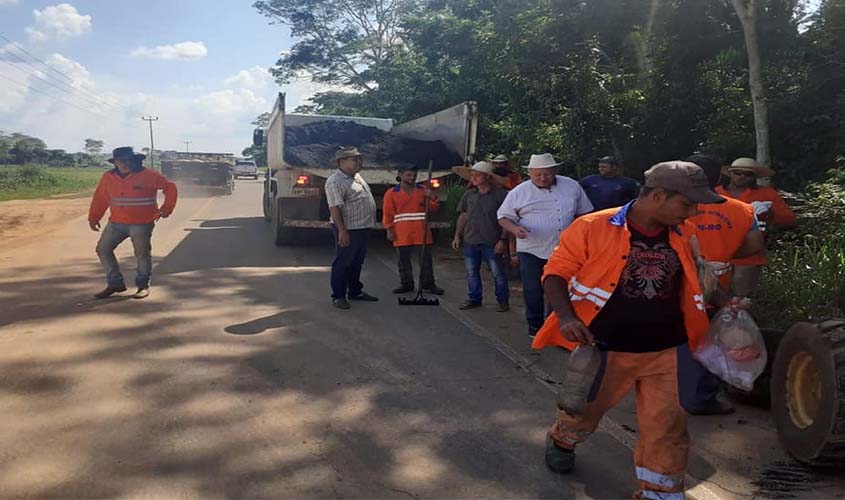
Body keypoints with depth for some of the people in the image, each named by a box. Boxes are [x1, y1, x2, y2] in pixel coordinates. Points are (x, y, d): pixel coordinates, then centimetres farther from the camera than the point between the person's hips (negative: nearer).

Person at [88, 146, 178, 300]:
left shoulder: (148, 176, -9)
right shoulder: (108, 177, 4)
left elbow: (170, 188, -4)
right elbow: (100, 197, 12)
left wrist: (166, 208, -11)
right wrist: (93, 217, 8)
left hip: (141, 224, -4)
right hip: (116, 223, 5)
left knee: (142, 254, 3)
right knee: (103, 249, 3)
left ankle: (143, 285, 20)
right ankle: (115, 283, 14)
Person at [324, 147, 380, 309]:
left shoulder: (356, 176, 13)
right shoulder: (335, 182, -17)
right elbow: (335, 208, -23)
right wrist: (342, 231, -25)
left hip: (362, 228, 9)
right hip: (348, 230, -9)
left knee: (357, 262, 18)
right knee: (343, 262, 0)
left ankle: (355, 291, 31)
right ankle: (338, 296, 9)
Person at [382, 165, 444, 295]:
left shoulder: (423, 190, 9)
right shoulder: (391, 193, 3)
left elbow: (433, 209, 10)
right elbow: (387, 214, 2)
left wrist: (432, 198, -9)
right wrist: (389, 230, -5)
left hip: (421, 233, 1)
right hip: (401, 234, -1)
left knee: (426, 260, 3)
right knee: (403, 261, 7)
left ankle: (428, 284, 13)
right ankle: (406, 284, 19)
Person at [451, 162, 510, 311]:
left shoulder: (500, 195, -6)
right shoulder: (468, 195, 9)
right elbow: (463, 216, 17)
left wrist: (502, 239, -11)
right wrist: (457, 235, 12)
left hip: (491, 243, -5)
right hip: (470, 241, 5)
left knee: (498, 273, 1)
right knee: (471, 272, 10)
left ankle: (503, 300, 15)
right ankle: (474, 299, 24)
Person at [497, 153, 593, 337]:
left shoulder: (572, 186, 3)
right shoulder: (518, 192, -3)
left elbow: (584, 213, 13)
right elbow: (503, 217, 1)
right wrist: (514, 228, -19)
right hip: (531, 251, -2)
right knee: (533, 290, 5)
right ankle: (535, 325, 22)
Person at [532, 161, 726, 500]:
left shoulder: (687, 237, 0)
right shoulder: (593, 228, -14)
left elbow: (701, 280, 16)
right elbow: (556, 272, -9)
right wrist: (566, 316, -23)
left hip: (668, 350, 3)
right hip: (606, 347, -2)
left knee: (667, 432, 5)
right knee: (583, 411, 21)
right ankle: (561, 442, 53)